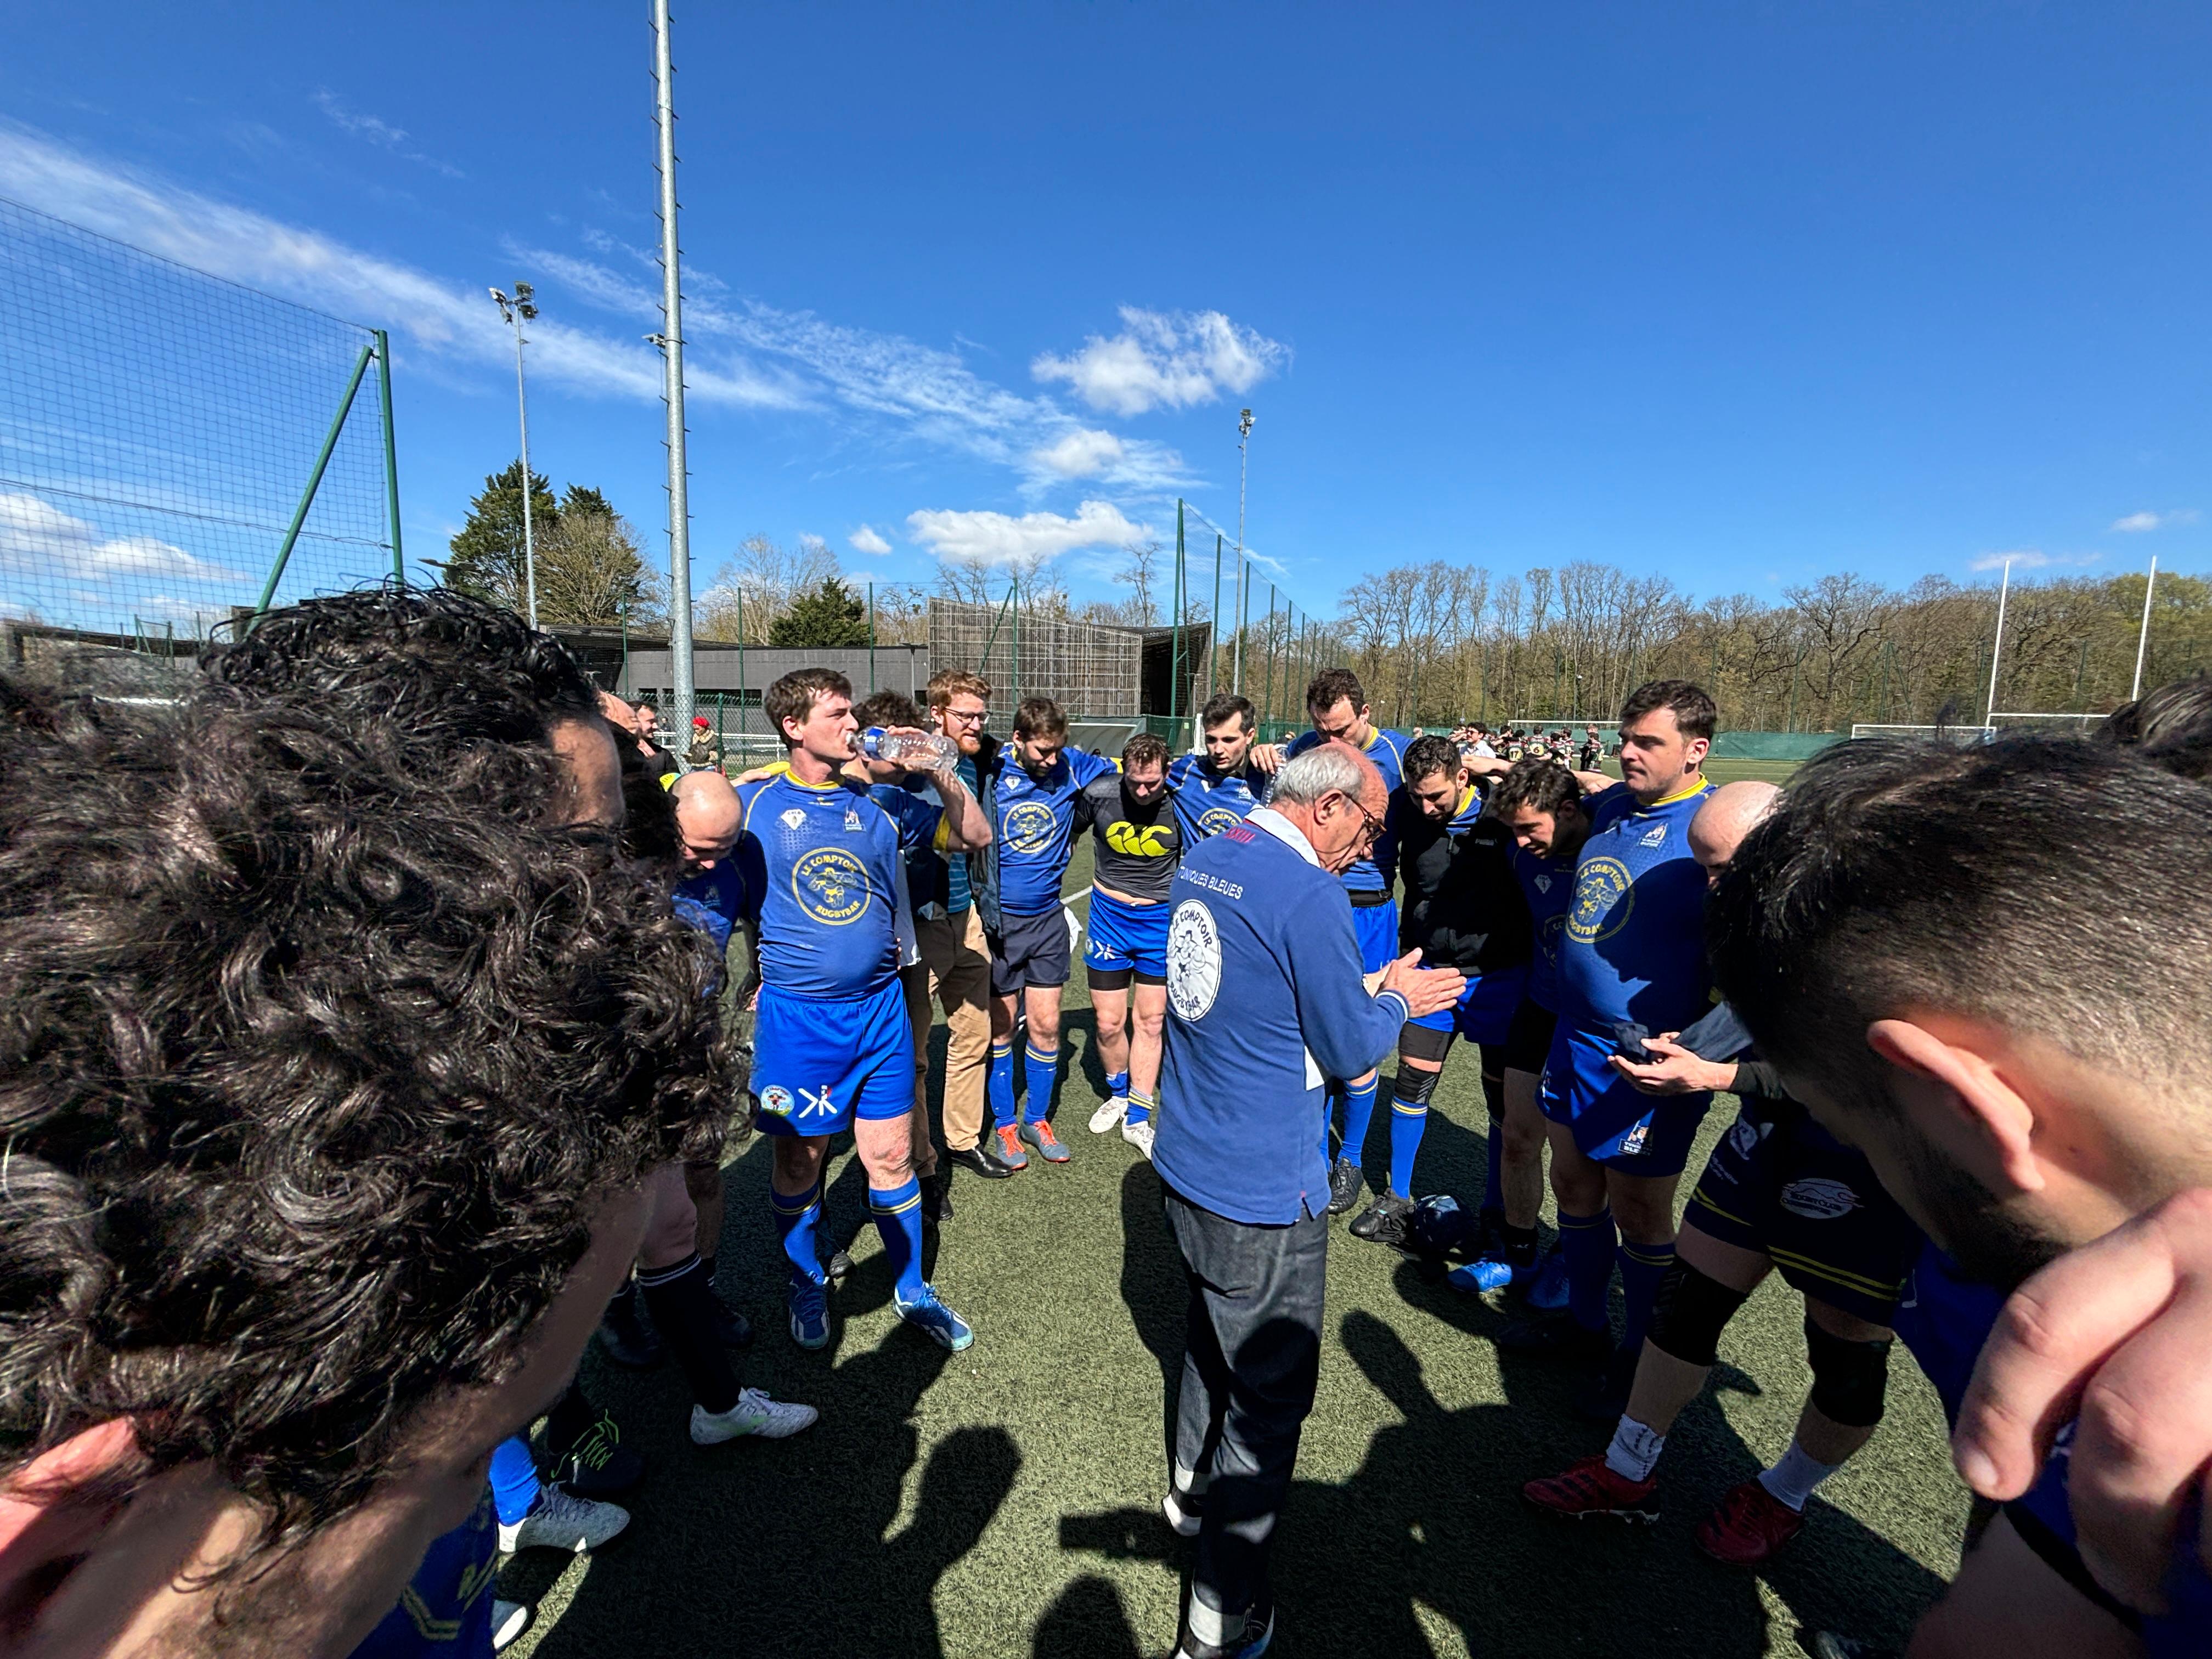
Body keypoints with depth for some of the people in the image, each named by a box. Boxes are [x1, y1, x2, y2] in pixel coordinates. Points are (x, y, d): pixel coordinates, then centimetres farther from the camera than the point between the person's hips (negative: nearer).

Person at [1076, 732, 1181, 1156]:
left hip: (1161, 918, 0)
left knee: (1150, 1021, 7)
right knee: (1109, 1023, 6)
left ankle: (1137, 1120, 24)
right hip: (1109, 914, 0)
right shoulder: (1098, 794, -15)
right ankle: (1118, 1094, 36)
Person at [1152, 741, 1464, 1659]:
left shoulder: (1203, 860, 2)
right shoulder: (1310, 896, -24)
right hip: (1261, 1197, -8)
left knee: (1211, 1337, 30)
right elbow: (1350, 1049, -15)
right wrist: (1399, 999, 4)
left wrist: (1363, 989, 14)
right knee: (1271, 1396, 13)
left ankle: (1192, 1493, 53)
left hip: (1184, 1168, 8)